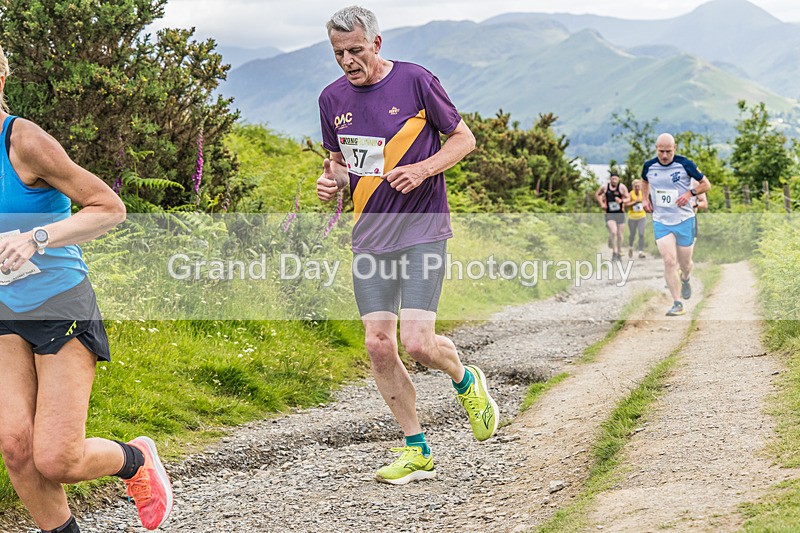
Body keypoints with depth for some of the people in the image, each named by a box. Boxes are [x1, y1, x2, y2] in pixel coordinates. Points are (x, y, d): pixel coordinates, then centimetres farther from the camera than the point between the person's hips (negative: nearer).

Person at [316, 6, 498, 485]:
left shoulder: (415, 81, -7)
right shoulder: (333, 98, 7)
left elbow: (464, 139, 0)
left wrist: (422, 169, -16)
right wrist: (333, 180, -2)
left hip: (422, 230, -5)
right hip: (370, 237, 5)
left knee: (418, 343, -14)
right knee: (379, 345, -1)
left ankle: (467, 382, 21)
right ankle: (417, 451, 14)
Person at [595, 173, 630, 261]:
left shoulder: (622, 187, -4)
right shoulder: (604, 187, 2)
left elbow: (628, 198, -4)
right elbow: (597, 194, 20)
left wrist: (622, 201, -25)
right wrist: (601, 204, 6)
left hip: (620, 214, 1)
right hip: (609, 214, -1)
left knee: (620, 235, 7)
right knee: (613, 232, -22)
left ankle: (619, 253, 24)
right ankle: (614, 252, -14)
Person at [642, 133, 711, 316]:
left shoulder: (685, 164, -9)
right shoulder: (649, 166, 0)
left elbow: (706, 184, 1)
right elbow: (645, 181, 24)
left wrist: (690, 193, -15)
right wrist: (645, 199, 8)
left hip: (684, 220, -1)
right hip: (661, 221, 1)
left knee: (685, 263, 9)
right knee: (669, 262, -14)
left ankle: (685, 280, 47)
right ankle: (677, 304, -9)